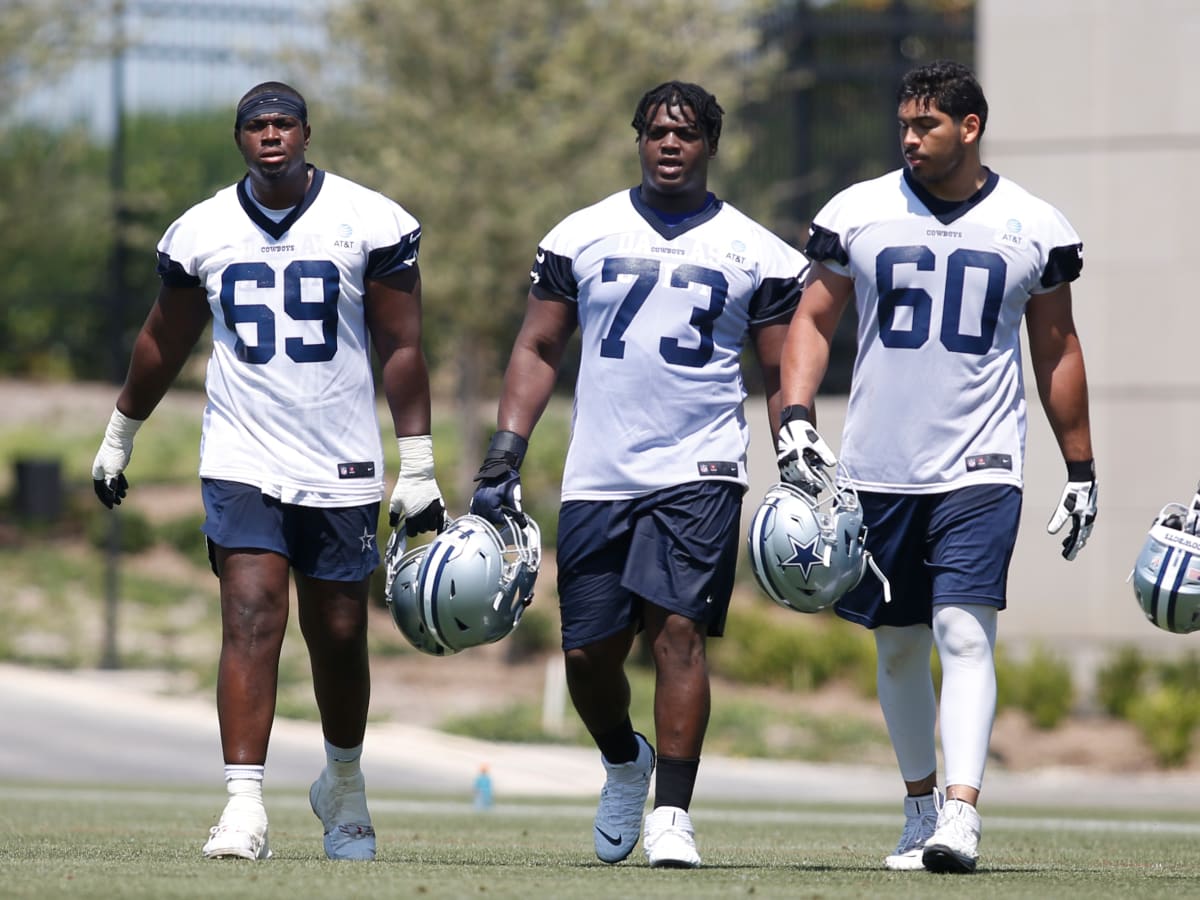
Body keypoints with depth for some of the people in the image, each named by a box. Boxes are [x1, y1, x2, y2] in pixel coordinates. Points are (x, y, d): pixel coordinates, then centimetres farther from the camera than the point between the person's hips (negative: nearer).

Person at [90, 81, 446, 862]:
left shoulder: (370, 224, -3)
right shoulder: (200, 233, 3)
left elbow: (401, 348, 0)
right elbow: (164, 343, 18)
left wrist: (419, 468, -3)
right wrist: (118, 438, 26)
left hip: (341, 467, 0)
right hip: (242, 464, 0)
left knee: (339, 636, 8)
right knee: (252, 621, -14)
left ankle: (345, 782, 32)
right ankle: (245, 805, -18)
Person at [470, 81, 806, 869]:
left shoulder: (757, 255, 6)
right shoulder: (582, 237, 9)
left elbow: (784, 376, 9)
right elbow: (538, 351, 12)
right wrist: (505, 458, 3)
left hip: (699, 470, -2)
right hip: (598, 473, 2)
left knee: (677, 632, -16)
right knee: (589, 653, 4)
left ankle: (672, 814, -11)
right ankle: (626, 765, 33)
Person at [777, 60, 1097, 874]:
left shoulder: (1033, 228, 3)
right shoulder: (857, 214, 3)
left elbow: (1057, 351, 11)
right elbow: (814, 321, 8)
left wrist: (1081, 470, 11)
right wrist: (796, 419, -7)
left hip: (980, 467, -2)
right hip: (879, 466, 2)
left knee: (965, 633, -17)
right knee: (899, 645, 10)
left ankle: (962, 814, -25)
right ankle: (920, 806, 26)